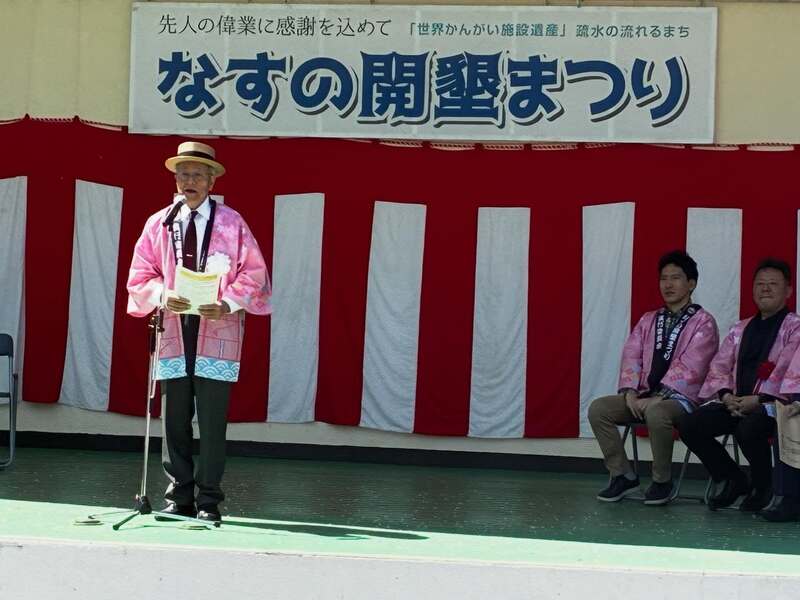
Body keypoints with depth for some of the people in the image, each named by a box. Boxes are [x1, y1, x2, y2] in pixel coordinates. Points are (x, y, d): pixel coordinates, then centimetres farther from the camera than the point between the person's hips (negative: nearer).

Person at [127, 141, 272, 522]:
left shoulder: (231, 223, 4)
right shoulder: (158, 224, 10)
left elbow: (253, 273, 2)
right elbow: (140, 275, 10)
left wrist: (228, 304, -13)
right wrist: (162, 296, -11)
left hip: (217, 331, -2)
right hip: (173, 330, 2)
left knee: (213, 420, -1)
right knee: (174, 419, 4)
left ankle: (208, 502, 7)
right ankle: (178, 498, 13)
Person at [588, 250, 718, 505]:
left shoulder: (703, 322, -3)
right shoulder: (648, 320, 16)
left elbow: (689, 367, -15)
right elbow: (631, 356, 6)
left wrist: (657, 398, -22)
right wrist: (630, 393, -12)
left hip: (680, 398, -6)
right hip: (644, 397, 6)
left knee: (656, 413, -39)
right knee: (598, 408, -17)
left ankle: (662, 481, -17)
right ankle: (623, 476, -8)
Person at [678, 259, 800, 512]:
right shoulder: (740, 330, 20)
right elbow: (719, 366, 12)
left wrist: (757, 400, -23)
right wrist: (726, 395, -8)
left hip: (773, 403, -6)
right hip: (736, 403, 6)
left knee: (748, 429, -38)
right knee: (689, 425, -15)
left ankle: (762, 487, -8)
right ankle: (733, 481, 4)